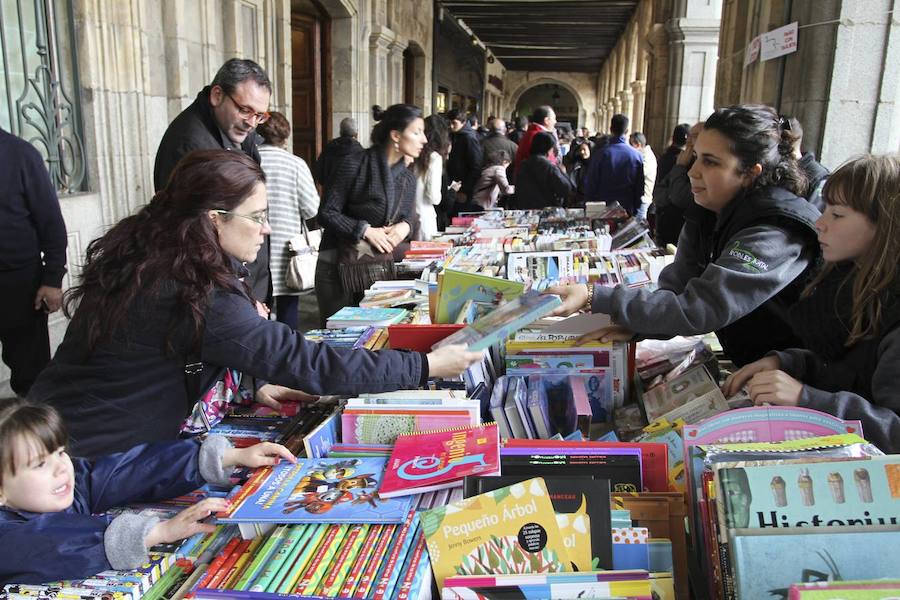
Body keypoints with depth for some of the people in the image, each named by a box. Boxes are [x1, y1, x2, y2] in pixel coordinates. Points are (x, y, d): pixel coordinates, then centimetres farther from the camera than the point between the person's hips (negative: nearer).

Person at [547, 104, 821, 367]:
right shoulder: (706, 214, -1)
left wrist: (593, 297, -33)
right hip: (739, 364, 6)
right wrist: (633, 325, -24)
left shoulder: (775, 233, -24)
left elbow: (696, 310, -31)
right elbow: (675, 288, -6)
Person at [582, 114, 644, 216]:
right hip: (627, 211, 1)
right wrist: (635, 211, 12)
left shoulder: (600, 154, -9)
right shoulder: (637, 156, -3)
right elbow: (640, 187, 2)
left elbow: (590, 184, -5)